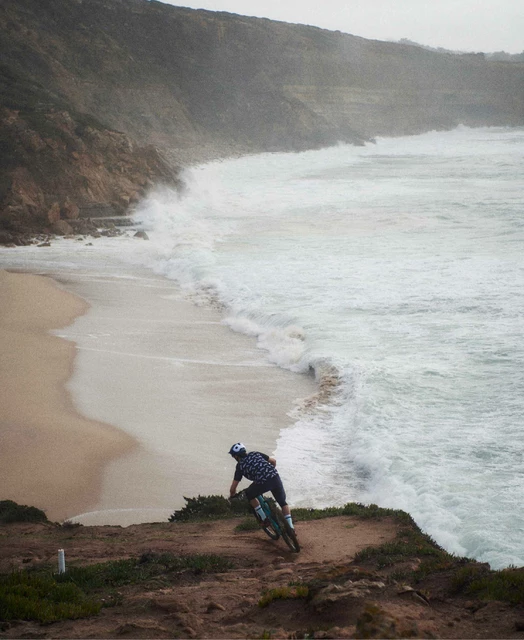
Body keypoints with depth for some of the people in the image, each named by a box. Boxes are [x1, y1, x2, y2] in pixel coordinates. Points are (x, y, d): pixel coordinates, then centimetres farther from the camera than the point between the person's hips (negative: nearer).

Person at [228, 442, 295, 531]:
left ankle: (264, 519, 19)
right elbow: (273, 461, 27)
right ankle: (290, 527, 16)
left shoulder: (240, 466, 12)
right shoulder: (255, 454, 24)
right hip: (275, 478, 5)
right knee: (283, 503, 22)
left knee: (249, 495, 24)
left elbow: (233, 487, 13)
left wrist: (231, 496, 33)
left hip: (263, 483, -5)